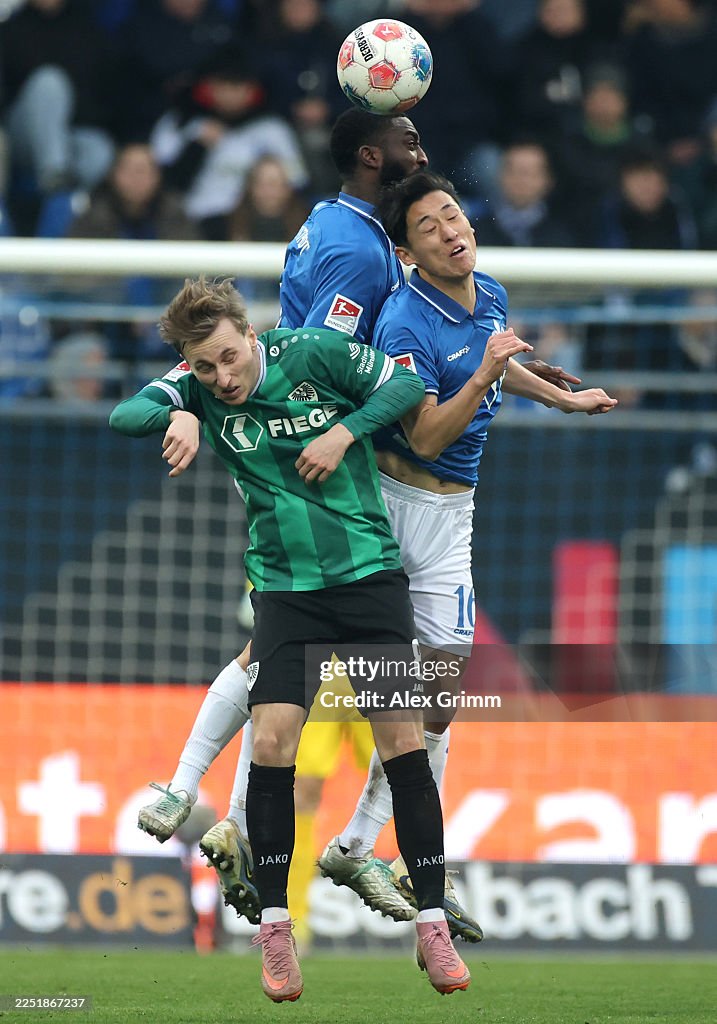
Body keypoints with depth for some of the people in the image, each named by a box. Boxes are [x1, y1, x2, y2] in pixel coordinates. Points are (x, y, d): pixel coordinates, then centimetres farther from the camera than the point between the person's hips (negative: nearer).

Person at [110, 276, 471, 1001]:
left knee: (403, 738, -7)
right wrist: (178, 415, -31)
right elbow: (124, 414, -13)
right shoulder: (197, 389, -2)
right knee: (271, 740, -13)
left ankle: (432, 927, -1)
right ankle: (275, 930, -1)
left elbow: (407, 385, -1)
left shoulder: (314, 352, -7)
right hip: (285, 585, 1)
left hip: (369, 568, -1)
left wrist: (345, 432, -14)